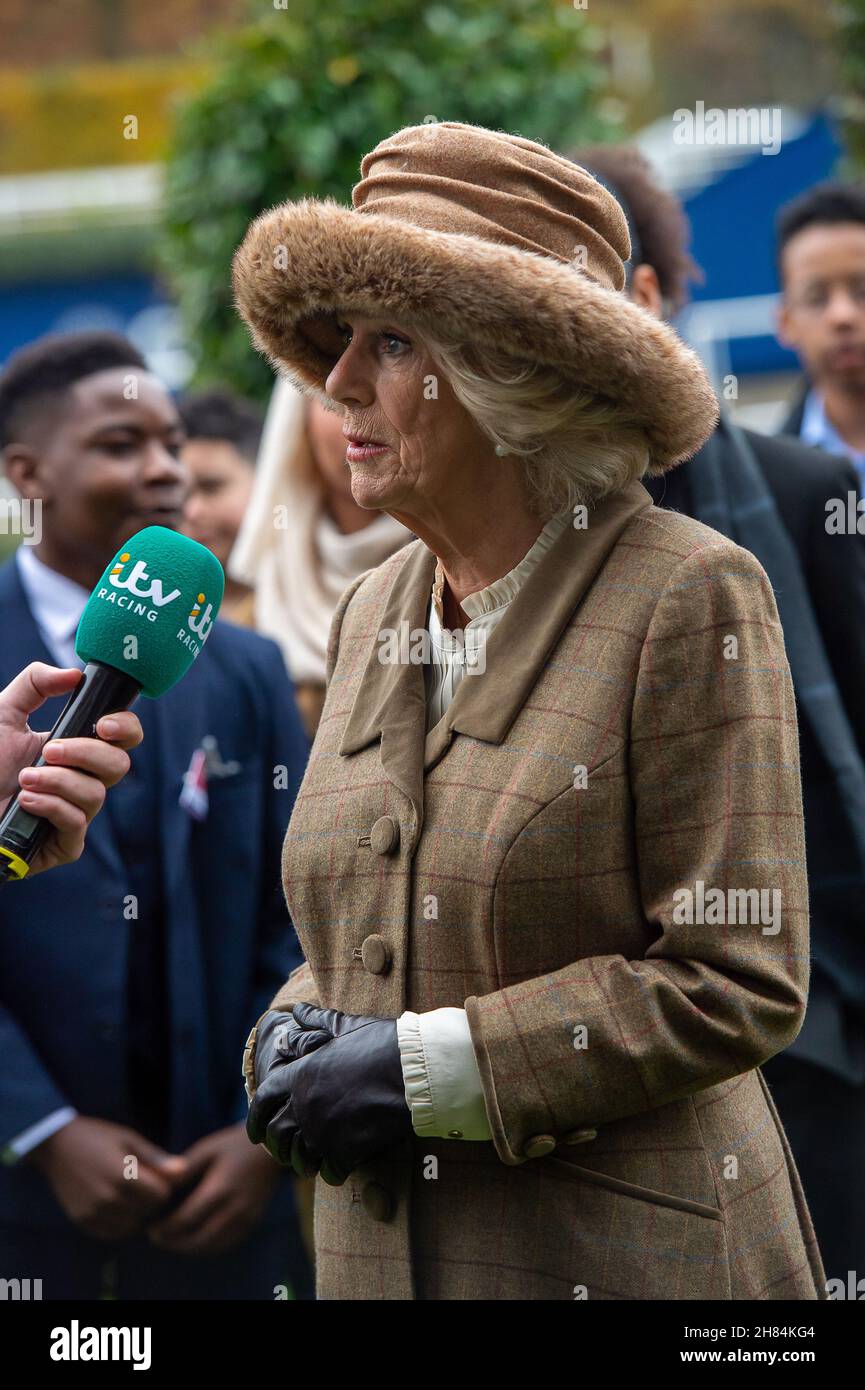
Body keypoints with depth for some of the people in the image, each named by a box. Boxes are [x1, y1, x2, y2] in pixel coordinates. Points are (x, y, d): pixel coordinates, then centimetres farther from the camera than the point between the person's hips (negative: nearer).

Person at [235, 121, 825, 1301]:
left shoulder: (688, 598, -11)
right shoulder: (373, 614, 9)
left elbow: (740, 980, -14)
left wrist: (427, 1071, -17)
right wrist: (294, 1035, -3)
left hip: (625, 1257, -6)